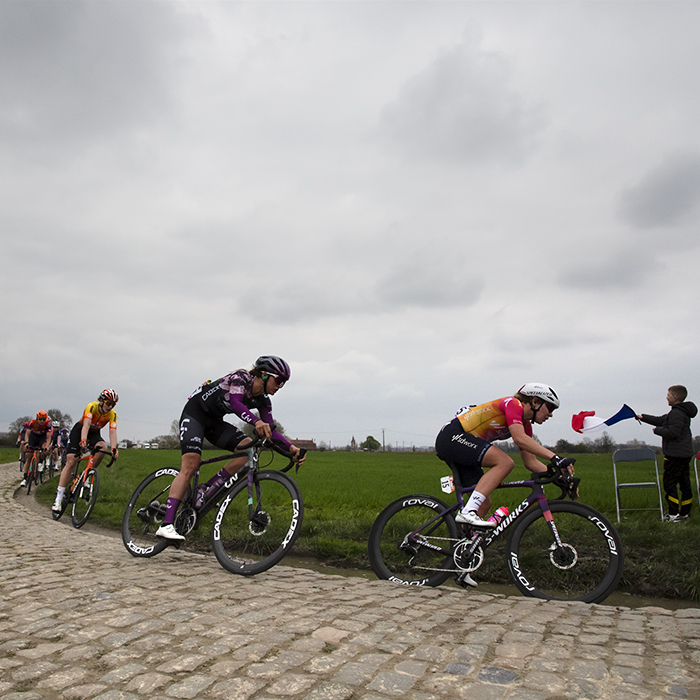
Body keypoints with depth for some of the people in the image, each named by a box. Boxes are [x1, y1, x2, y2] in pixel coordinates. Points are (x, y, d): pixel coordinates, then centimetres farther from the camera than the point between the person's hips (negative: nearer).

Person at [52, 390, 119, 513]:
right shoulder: (92, 406, -27)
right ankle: (59, 497, -9)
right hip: (79, 430, -3)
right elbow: (86, 424, -40)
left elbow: (112, 431, -27)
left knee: (102, 447, -32)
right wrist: (83, 441, -57)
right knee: (70, 462, -13)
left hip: (94, 434, 3)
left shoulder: (112, 414, -18)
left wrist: (113, 448, -44)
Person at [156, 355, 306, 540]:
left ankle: (207, 490, -10)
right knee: (190, 466, -20)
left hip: (214, 421, 7)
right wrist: (256, 422, -59)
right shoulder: (241, 377, -23)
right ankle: (166, 524, -19)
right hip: (194, 413, -7)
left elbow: (270, 431, -5)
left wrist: (291, 447, -20)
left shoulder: (263, 400, -4)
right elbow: (235, 403, -42)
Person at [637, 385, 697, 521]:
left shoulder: (677, 413, -17)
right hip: (685, 454, 10)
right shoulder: (681, 412, 16)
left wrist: (657, 430, -11)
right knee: (684, 483, 13)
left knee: (669, 484, -5)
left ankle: (673, 514, -4)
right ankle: (685, 512, 20)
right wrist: (642, 417, 28)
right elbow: (660, 420, 25)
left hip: (675, 455, -10)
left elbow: (673, 432, -27)